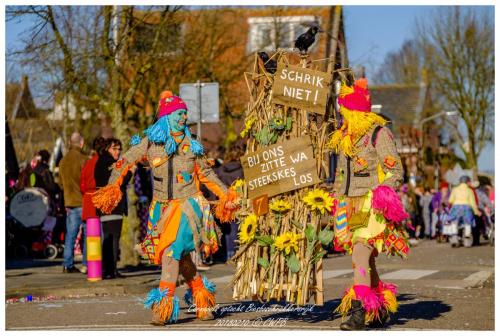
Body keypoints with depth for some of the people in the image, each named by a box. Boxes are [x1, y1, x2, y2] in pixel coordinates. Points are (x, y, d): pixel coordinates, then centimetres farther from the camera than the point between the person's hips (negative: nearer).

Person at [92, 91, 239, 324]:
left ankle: (165, 304, -19)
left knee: (172, 250, -18)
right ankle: (201, 293, 27)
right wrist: (112, 186, -12)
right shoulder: (149, 142, 2)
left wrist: (226, 194, 13)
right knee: (181, 255, 7)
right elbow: (125, 162, 1)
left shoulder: (190, 145, 6)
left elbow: (206, 174, 16)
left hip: (188, 204, -2)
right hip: (163, 207, 2)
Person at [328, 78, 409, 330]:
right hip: (350, 205, 8)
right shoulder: (343, 137, 17)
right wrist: (337, 199, 24)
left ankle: (358, 310, -27)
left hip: (372, 206, -8)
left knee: (360, 253, -21)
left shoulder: (379, 133, -7)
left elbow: (395, 171, -9)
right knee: (363, 257, 8)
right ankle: (380, 309, 19)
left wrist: (385, 192, -23)